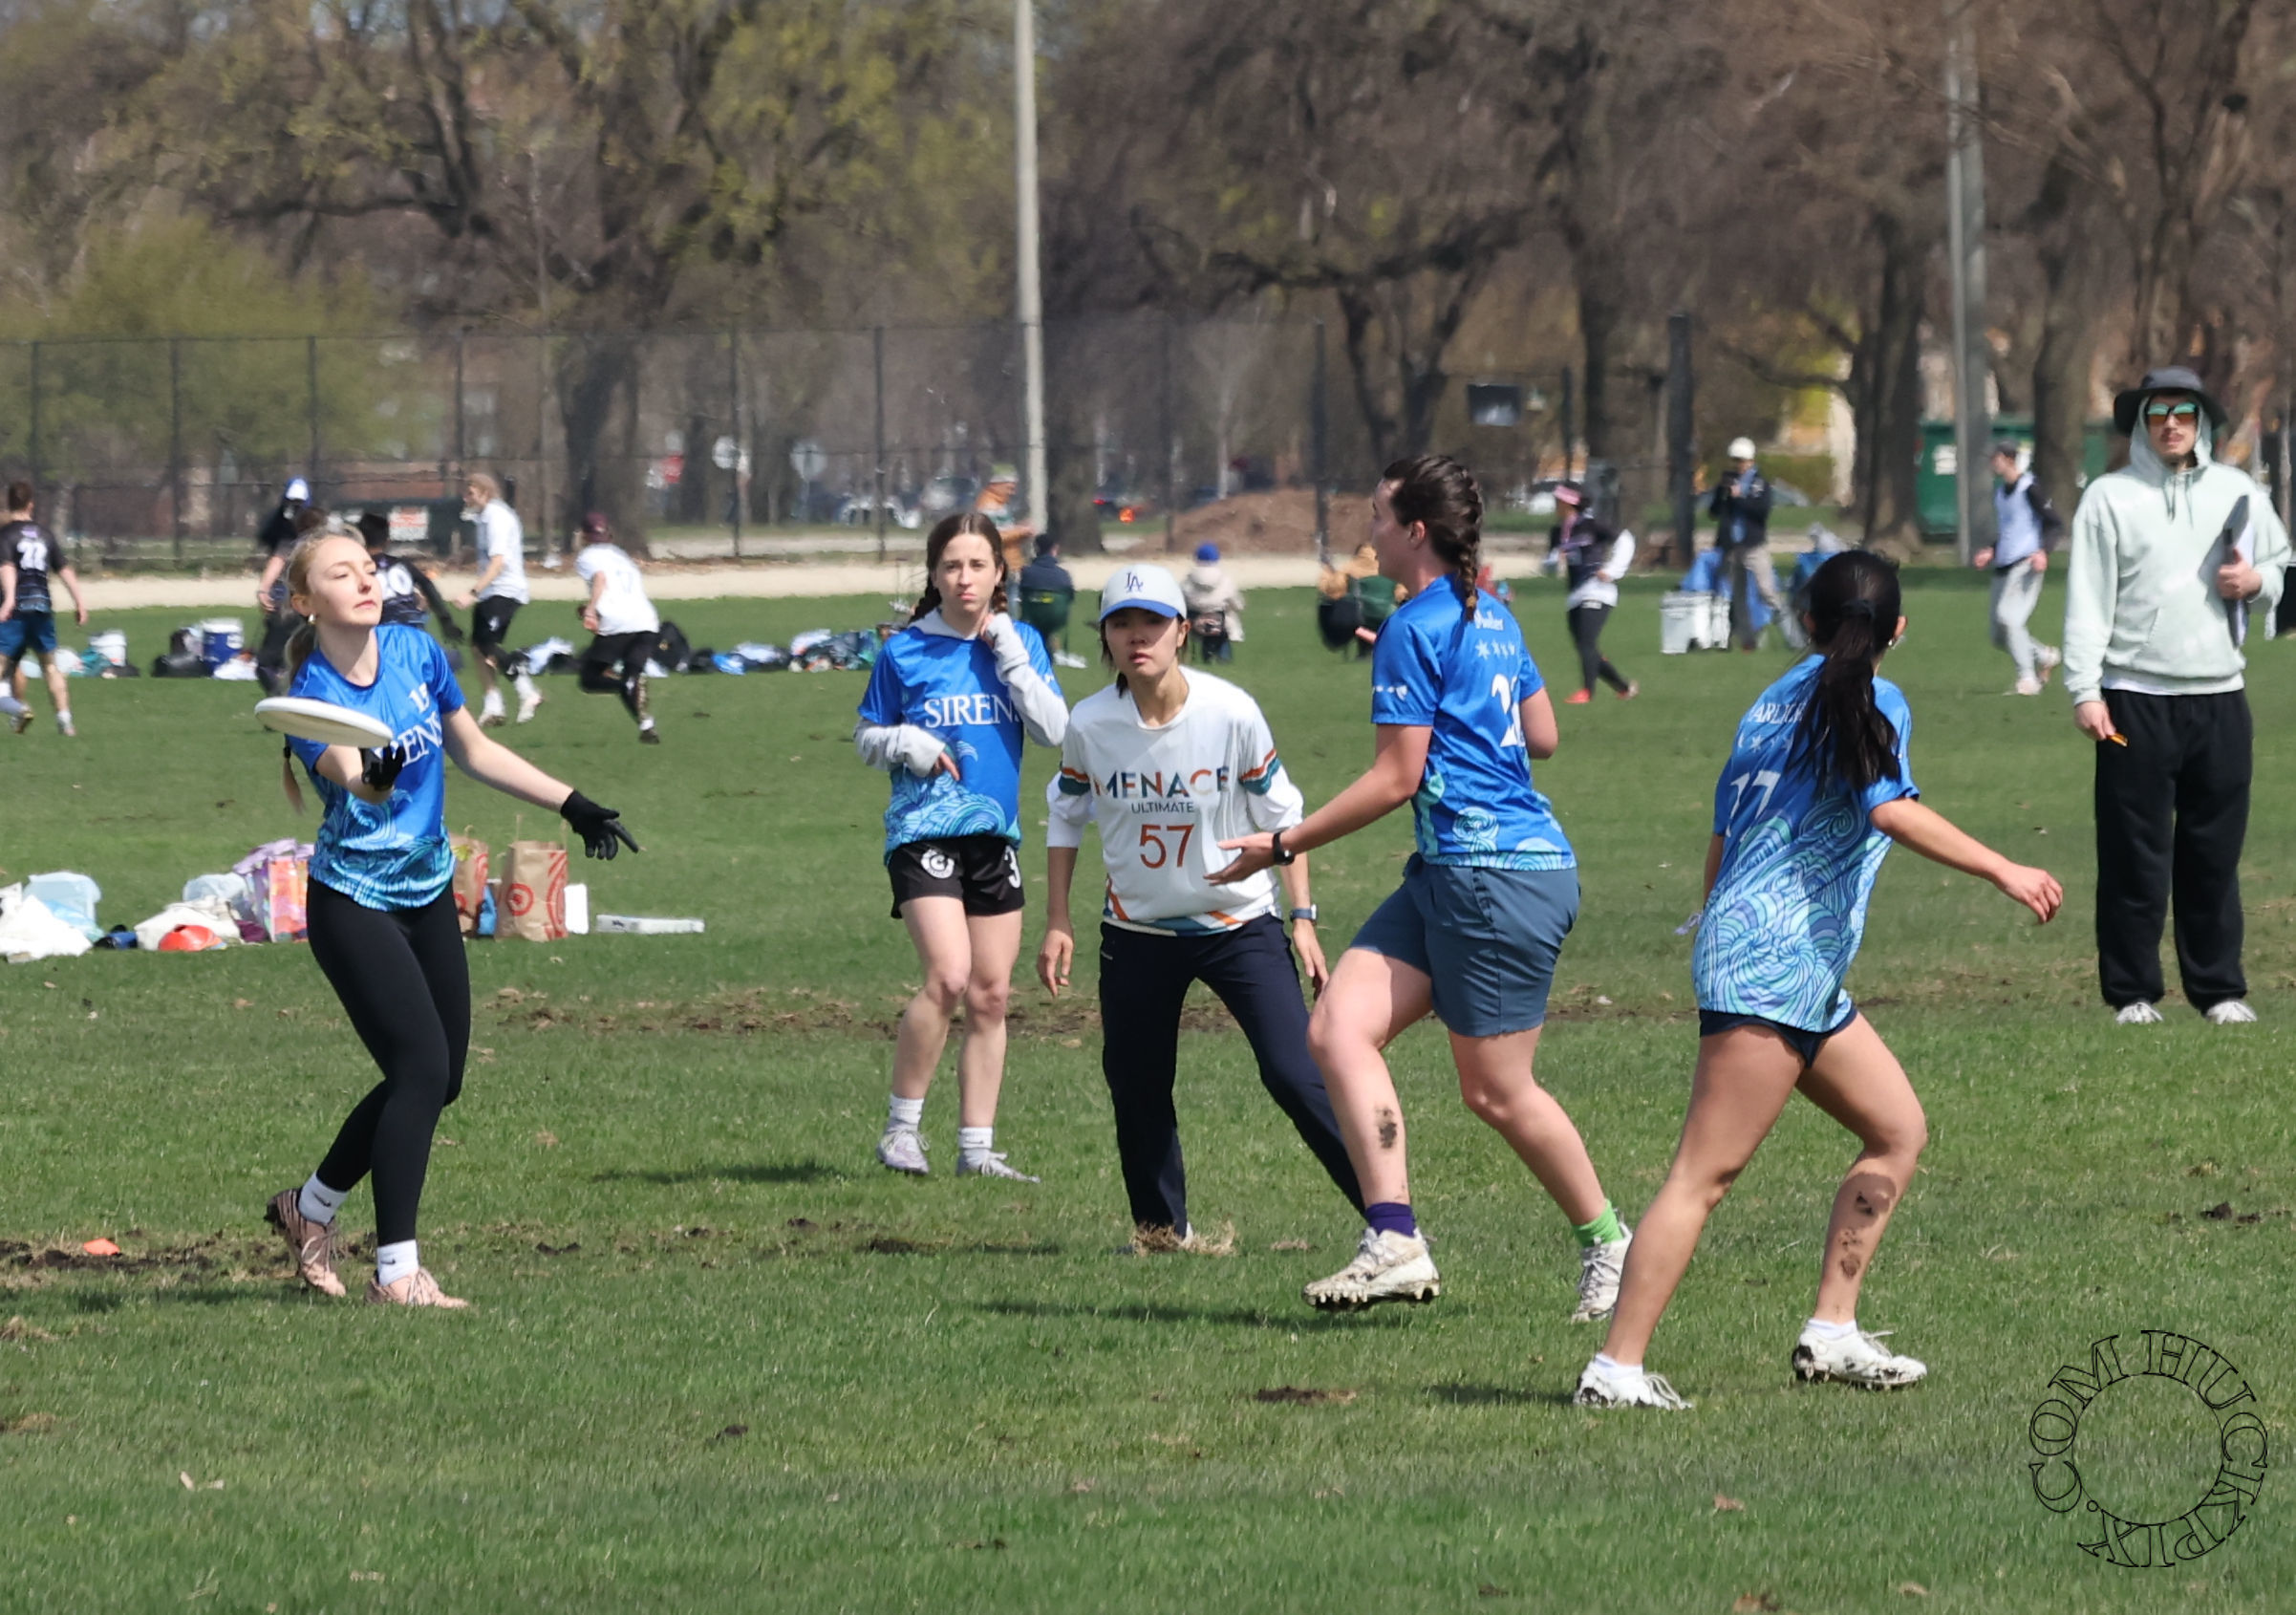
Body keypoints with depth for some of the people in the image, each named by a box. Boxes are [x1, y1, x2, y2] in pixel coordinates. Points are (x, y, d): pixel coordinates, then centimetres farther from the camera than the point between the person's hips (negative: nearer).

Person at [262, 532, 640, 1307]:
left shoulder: (418, 653, -1)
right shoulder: (313, 698, -19)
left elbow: (475, 751, 13)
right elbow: (349, 775, -39)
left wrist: (573, 805, 14)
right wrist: (374, 777, -62)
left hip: (427, 894, 7)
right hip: (354, 904, -7)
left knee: (439, 1080, 10)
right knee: (421, 1069, -17)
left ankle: (311, 1206, 30)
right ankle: (396, 1272, -11)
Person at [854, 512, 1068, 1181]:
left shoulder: (1019, 643, 6)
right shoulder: (906, 651, -2)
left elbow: (1055, 731, -5)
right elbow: (866, 737, 8)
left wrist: (1009, 654, -10)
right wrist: (905, 743, -13)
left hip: (995, 832, 4)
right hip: (924, 830, -4)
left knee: (991, 994, 6)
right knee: (948, 976, -21)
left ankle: (977, 1147, 13)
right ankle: (902, 1125, -8)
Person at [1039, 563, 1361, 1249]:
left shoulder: (1230, 713, -17)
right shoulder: (1090, 725, -12)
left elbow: (1280, 813, -5)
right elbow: (1065, 815, 6)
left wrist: (1302, 918, -6)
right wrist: (1057, 922, 4)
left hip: (1240, 924, -3)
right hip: (1138, 930, 3)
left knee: (1297, 1076, -14)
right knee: (1134, 1083, 8)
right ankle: (1163, 1229, 31)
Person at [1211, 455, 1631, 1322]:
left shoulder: (1415, 630, -14)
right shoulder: (1490, 618, 13)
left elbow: (1395, 778, -15)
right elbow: (1541, 735, 22)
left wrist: (1282, 845, -8)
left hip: (1500, 880, -10)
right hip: (1446, 875, 10)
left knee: (1496, 1090, 0)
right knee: (1338, 1028, -3)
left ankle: (1606, 1242, 19)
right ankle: (1395, 1239, -11)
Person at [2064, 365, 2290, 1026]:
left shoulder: (2239, 493, 11)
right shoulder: (2110, 498, 2)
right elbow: (2087, 600, -2)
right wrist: (2084, 691, -9)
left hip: (2219, 698, 3)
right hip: (2136, 699, -3)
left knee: (2216, 853, 5)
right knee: (2134, 854, -2)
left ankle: (2220, 989, 12)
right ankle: (2132, 991, 4)